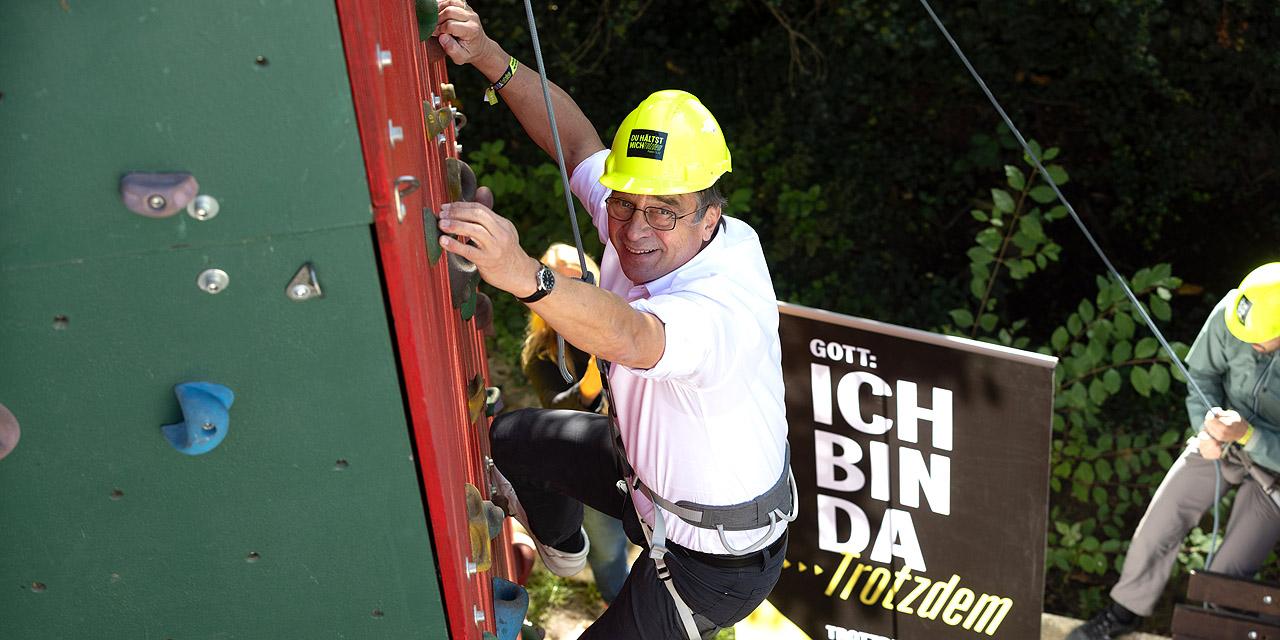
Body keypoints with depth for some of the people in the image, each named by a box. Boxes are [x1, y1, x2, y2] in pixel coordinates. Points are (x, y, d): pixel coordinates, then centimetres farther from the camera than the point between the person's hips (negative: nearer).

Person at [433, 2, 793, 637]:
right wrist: (489, 58, -13)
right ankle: (559, 543, 57)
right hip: (644, 463, 9)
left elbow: (632, 338, -61)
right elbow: (577, 139, -3)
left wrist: (524, 275, -77)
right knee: (509, 437, 26)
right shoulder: (638, 222, -16)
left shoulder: (726, 304, -40)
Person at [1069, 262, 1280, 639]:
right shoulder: (1233, 311, -25)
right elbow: (1203, 374, -6)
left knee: (1228, 576, -5)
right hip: (1222, 442, 3)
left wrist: (1245, 434, -42)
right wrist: (1206, 429, -22)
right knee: (1157, 528, 2)